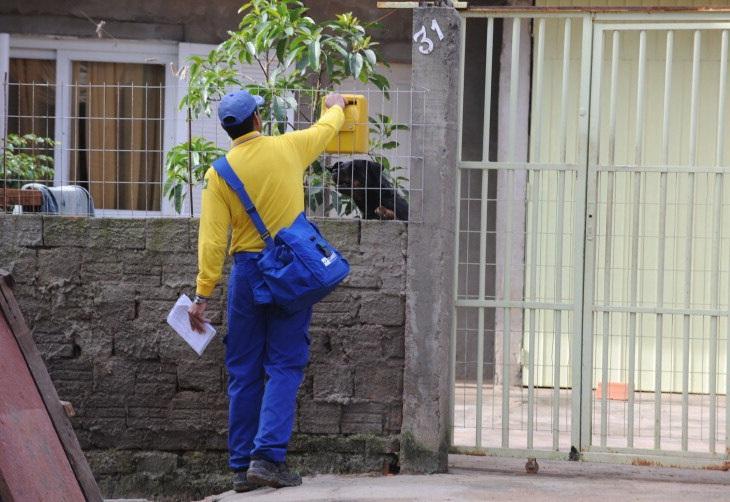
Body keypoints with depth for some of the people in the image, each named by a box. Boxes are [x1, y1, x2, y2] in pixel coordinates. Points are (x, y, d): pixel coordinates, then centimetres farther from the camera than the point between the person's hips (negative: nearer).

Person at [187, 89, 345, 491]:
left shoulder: (220, 173, -2)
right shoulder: (287, 148, -2)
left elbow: (212, 239, -5)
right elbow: (327, 129, 20)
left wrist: (202, 295, -1)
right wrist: (336, 106, 42)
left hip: (246, 270, 1)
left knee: (244, 373, 8)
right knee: (284, 367, 0)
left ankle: (241, 466, 11)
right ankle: (268, 457, -13)